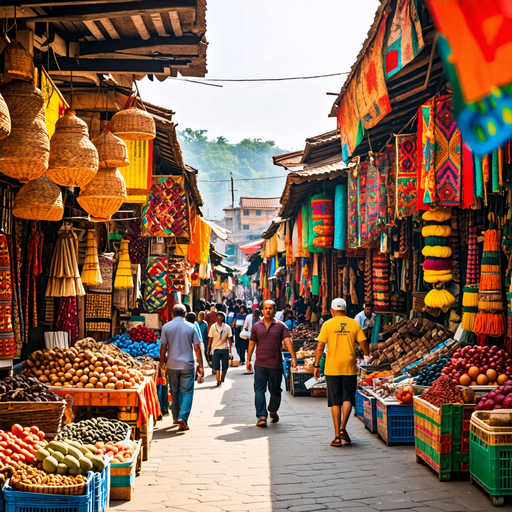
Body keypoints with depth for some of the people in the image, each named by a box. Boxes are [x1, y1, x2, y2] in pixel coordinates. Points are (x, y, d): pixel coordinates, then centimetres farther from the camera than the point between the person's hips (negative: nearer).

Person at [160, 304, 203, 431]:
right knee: (187, 392, 1)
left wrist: (162, 363, 12)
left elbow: (163, 348, -1)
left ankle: (176, 417, 25)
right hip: (187, 365, -2)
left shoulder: (166, 327, -1)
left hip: (172, 365, 2)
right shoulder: (191, 327, -2)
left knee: (174, 392, 15)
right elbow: (197, 348, -2)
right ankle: (183, 418, -13)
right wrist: (200, 366, 4)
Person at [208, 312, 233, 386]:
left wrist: (230, 352, -1)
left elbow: (229, 340, 3)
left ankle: (222, 380, 20)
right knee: (216, 367, -10)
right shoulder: (213, 327, -1)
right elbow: (210, 339, 4)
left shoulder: (227, 327, 0)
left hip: (225, 349, 1)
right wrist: (208, 350, 4)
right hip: (215, 349, -1)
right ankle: (218, 381, -12)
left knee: (224, 368, 3)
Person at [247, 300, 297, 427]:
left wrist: (294, 357, -18)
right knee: (259, 390, -7)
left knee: (275, 390, 11)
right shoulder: (256, 326, 8)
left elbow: (288, 341, -7)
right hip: (260, 364, 1)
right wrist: (248, 360, 13)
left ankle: (273, 411, 31)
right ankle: (261, 416, -9)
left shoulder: (281, 326, 3)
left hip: (276, 365, 0)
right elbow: (251, 344, 13)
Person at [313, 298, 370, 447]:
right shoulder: (354, 324, 2)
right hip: (349, 367, 0)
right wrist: (367, 355, 23)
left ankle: (337, 436, 4)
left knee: (335, 401, 5)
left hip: (332, 368, 0)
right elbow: (364, 344, 2)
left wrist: (316, 365, 3)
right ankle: (342, 428, -8)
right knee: (347, 399, 9)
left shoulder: (327, 324, -1)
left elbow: (320, 347, -5)